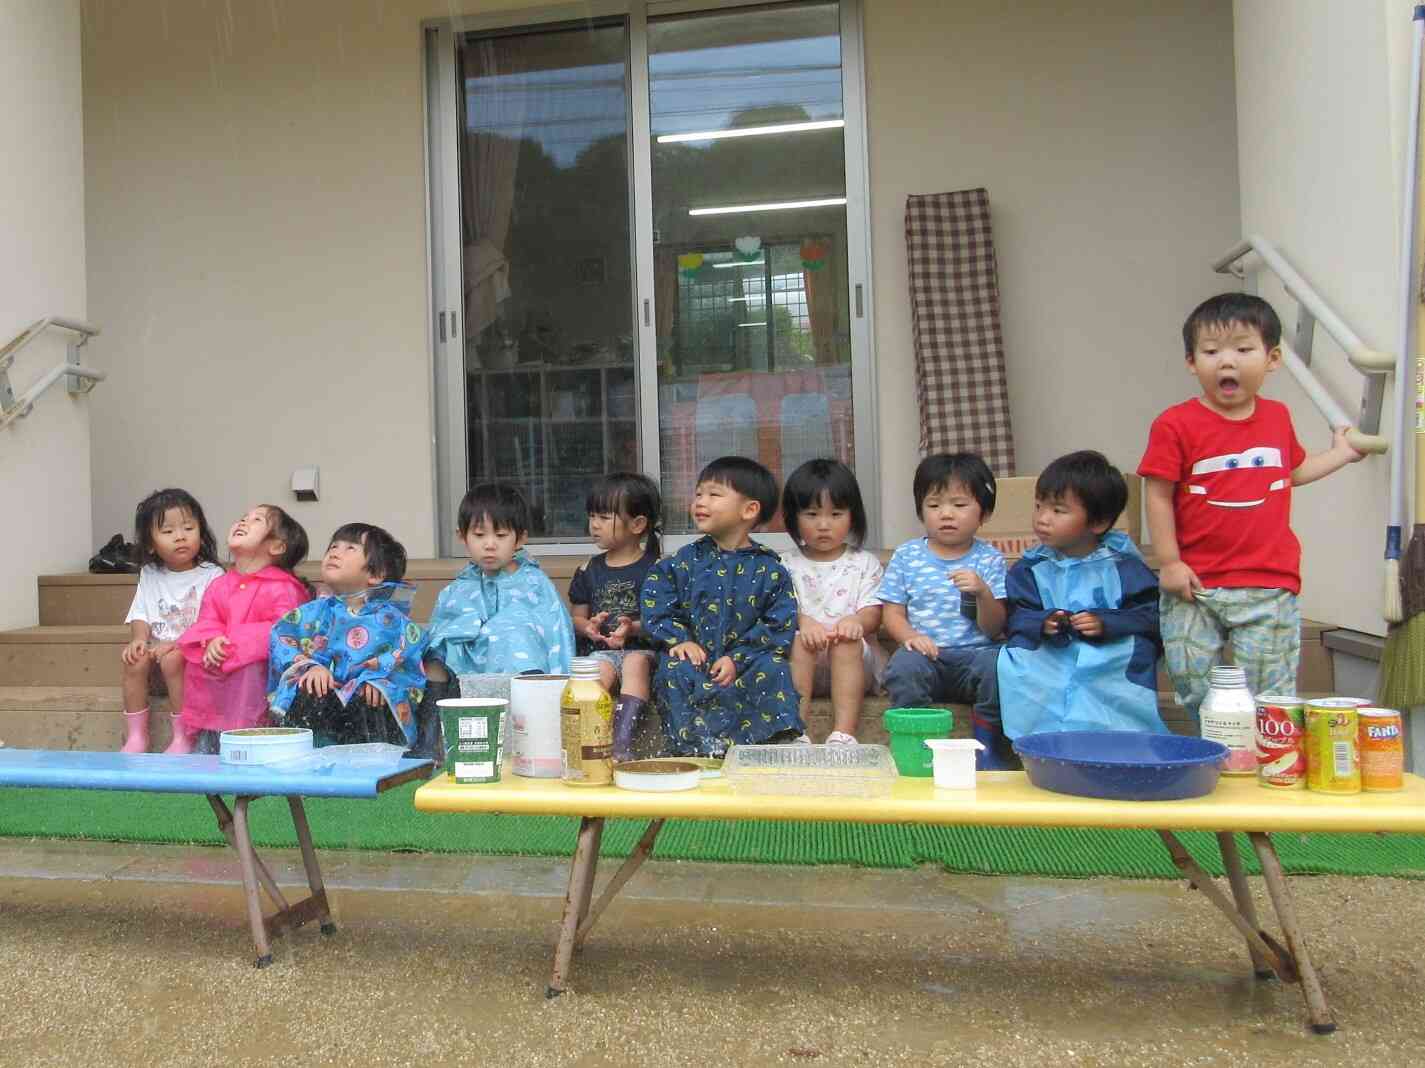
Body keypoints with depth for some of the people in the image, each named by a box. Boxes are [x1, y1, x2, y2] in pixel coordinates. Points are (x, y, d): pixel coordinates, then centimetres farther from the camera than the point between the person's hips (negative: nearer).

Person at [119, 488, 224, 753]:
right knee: (135, 658, -24)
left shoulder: (211, 574, -5)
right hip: (157, 647, 5)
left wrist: (175, 644, -21)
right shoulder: (150, 575, 12)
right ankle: (135, 736, -16)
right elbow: (140, 614, 8)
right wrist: (139, 639, -13)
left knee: (172, 660, -33)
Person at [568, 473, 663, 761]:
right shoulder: (589, 570, 14)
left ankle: (622, 741, -44)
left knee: (636, 664, -34)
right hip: (600, 650, 3)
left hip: (641, 648, -3)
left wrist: (633, 627, -20)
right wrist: (588, 627, -6)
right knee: (599, 672, -30)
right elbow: (578, 616, 17)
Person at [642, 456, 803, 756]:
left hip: (744, 663, -1)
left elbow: (780, 625, -6)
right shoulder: (683, 562, 6)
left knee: (773, 668, -27)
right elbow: (655, 606, 3)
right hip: (694, 659, 1)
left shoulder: (769, 569, -1)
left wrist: (737, 659, -16)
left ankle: (784, 738, -24)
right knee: (673, 669, -28)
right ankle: (698, 744, -32)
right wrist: (680, 640, -13)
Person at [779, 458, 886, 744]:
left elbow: (873, 613, 0)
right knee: (798, 641, -31)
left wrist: (856, 621, -25)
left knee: (847, 642, -32)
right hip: (806, 654, 1)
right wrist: (802, 621, -25)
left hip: (855, 657, 0)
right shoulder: (788, 565, 11)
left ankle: (844, 733, -41)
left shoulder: (864, 564, 10)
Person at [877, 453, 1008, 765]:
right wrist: (910, 636, -15)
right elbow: (892, 613, 7)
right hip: (925, 652, 0)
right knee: (903, 666, -33)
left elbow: (994, 628, 1)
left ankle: (987, 749, -13)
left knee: (998, 664, -32)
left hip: (974, 652, 0)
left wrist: (983, 592, -19)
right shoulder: (906, 556, 9)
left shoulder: (990, 559, 7)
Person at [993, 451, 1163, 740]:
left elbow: (1149, 616, -3)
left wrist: (1105, 624, -18)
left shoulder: (1123, 565, 3)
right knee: (1013, 656, -25)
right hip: (1047, 655, 2)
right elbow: (1017, 617, 3)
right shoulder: (1030, 568, 10)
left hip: (1110, 657, -1)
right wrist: (1042, 624, -19)